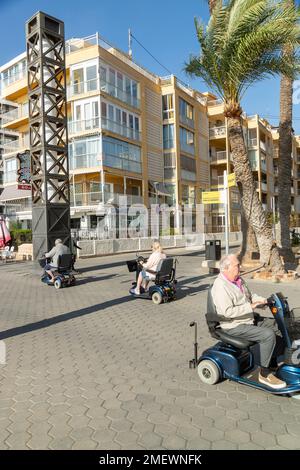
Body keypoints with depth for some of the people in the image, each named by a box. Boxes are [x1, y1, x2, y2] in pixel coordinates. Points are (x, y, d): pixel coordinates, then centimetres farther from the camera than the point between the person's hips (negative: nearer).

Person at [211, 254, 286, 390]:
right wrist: (250, 307, -25)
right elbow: (228, 312, -29)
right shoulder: (220, 286, -22)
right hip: (235, 326, -10)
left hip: (250, 319, 10)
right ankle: (264, 373, -7)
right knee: (268, 335, -23)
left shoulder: (238, 280, 9)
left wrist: (262, 300, 2)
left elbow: (250, 295, 22)